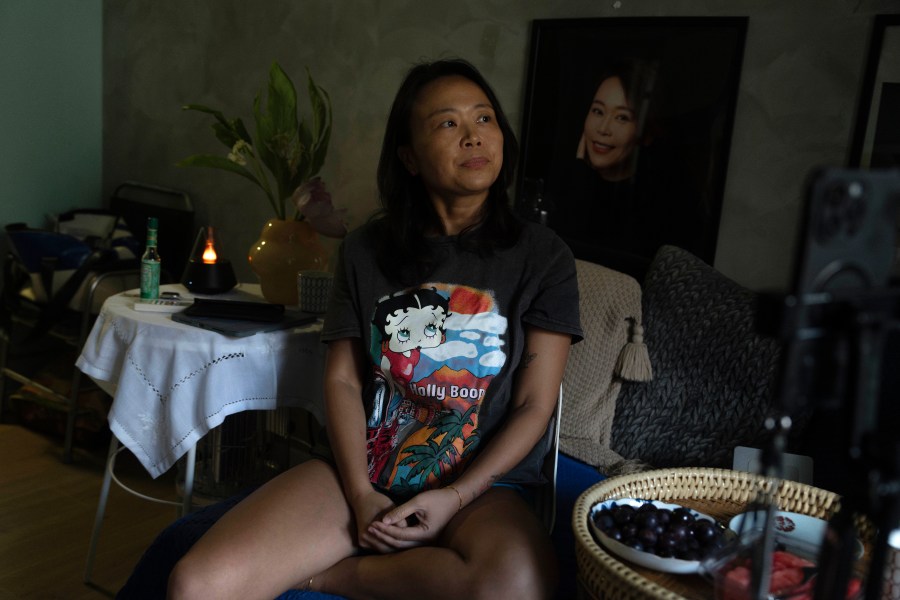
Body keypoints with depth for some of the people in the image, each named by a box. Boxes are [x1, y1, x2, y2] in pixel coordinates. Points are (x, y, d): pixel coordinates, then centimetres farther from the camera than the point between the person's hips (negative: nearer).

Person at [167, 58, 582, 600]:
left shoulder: (542, 256, -1)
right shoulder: (366, 251, 8)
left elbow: (535, 405, -3)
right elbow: (343, 380, 5)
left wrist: (455, 496, -13)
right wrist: (361, 495, -9)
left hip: (484, 484, 1)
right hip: (363, 475, 0)